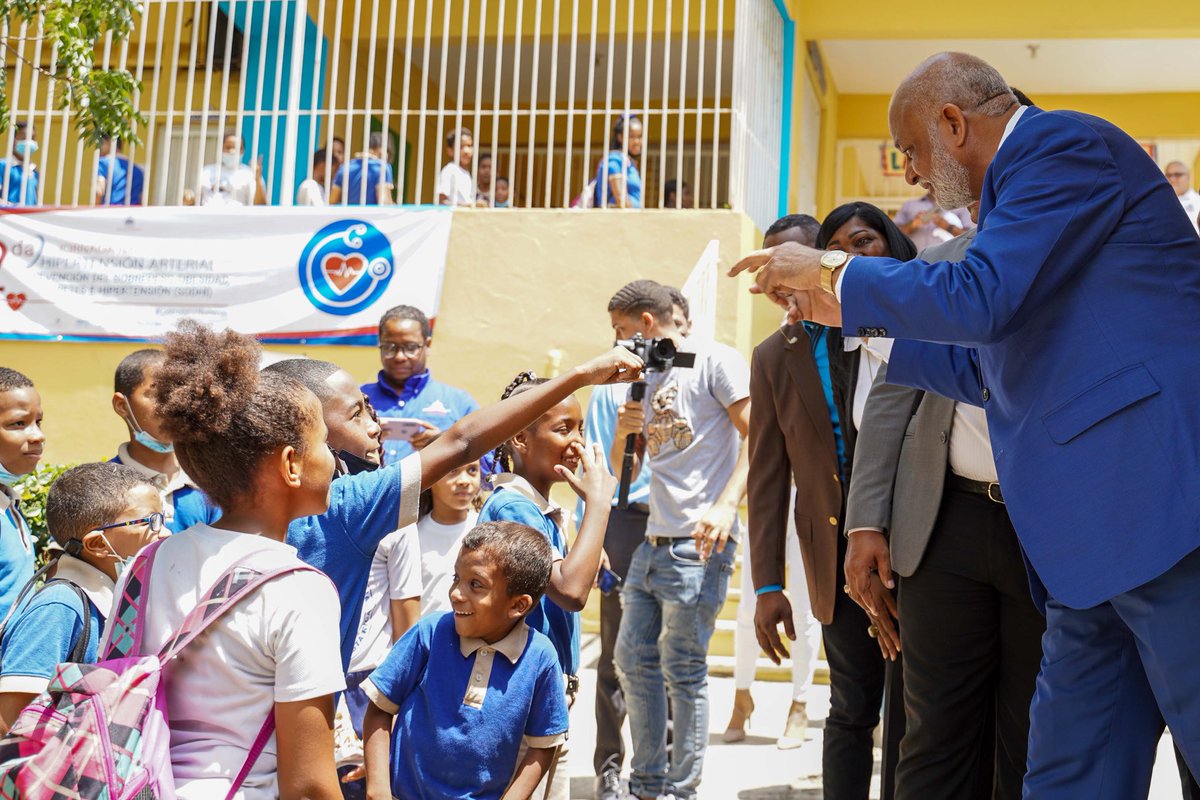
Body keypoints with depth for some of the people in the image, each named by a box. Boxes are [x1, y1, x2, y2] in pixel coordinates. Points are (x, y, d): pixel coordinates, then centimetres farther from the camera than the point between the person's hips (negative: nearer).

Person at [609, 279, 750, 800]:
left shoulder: (714, 360, -4)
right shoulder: (646, 379, 19)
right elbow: (623, 471, 22)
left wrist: (726, 504, -24)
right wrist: (623, 432, 1)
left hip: (698, 545, -9)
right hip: (652, 542, 9)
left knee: (683, 672, -4)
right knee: (633, 662, 11)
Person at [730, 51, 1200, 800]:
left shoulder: (1065, 144, -6)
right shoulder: (1025, 178, 24)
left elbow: (977, 299, -19)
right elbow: (992, 367, 27)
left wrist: (831, 274, -4)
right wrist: (850, 316, 26)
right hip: (1096, 542, 10)